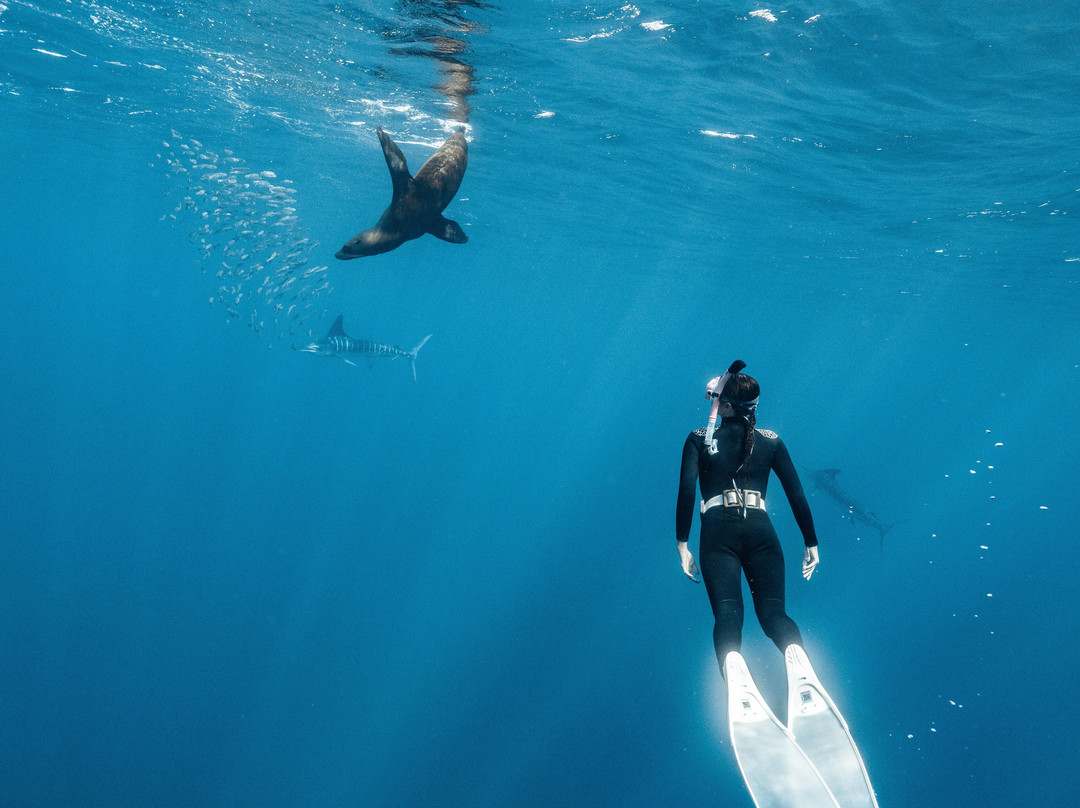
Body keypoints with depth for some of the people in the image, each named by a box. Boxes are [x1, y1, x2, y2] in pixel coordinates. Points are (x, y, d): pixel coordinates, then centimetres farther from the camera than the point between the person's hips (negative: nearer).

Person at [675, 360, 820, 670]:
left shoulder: (699, 440, 10)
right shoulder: (771, 441, 16)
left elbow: (686, 492, -3)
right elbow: (797, 495, 11)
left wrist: (682, 545, -3)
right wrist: (811, 543, 15)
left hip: (719, 532, -2)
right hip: (761, 530, 2)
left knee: (727, 612, -15)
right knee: (772, 611, -2)